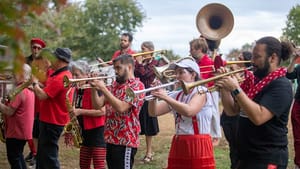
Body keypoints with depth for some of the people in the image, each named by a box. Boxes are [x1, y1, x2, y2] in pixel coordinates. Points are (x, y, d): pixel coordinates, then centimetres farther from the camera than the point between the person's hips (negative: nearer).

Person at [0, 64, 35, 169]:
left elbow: (9, 111, -23)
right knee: (18, 156, 21)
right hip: (23, 130, 10)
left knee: (13, 158, -2)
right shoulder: (29, 89, 10)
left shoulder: (20, 90, -21)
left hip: (16, 131, -10)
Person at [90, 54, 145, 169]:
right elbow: (98, 105, 10)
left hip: (125, 141, -8)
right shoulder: (115, 85, 15)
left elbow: (121, 107, -21)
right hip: (110, 139, 8)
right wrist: (94, 88, -5)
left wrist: (103, 89, -19)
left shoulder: (137, 85, -9)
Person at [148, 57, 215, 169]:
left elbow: (189, 111, -25)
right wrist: (154, 96, -10)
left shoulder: (201, 91, -5)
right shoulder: (176, 95, 13)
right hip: (178, 145, 6)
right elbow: (154, 112, 8)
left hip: (198, 145, -6)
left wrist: (166, 98, -25)